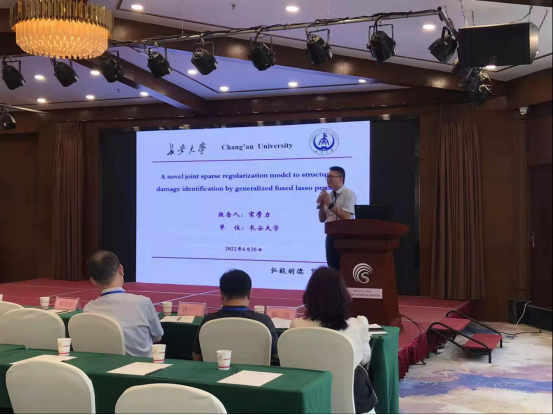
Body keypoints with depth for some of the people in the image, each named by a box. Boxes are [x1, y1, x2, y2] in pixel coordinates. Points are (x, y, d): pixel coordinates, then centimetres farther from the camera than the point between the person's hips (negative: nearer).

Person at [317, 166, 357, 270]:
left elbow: (346, 217, -18)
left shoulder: (349, 194, -7)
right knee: (332, 269, 8)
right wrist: (321, 205, -3)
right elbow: (322, 219, 13)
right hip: (331, 236, 6)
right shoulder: (328, 195, 10)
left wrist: (330, 204, -18)